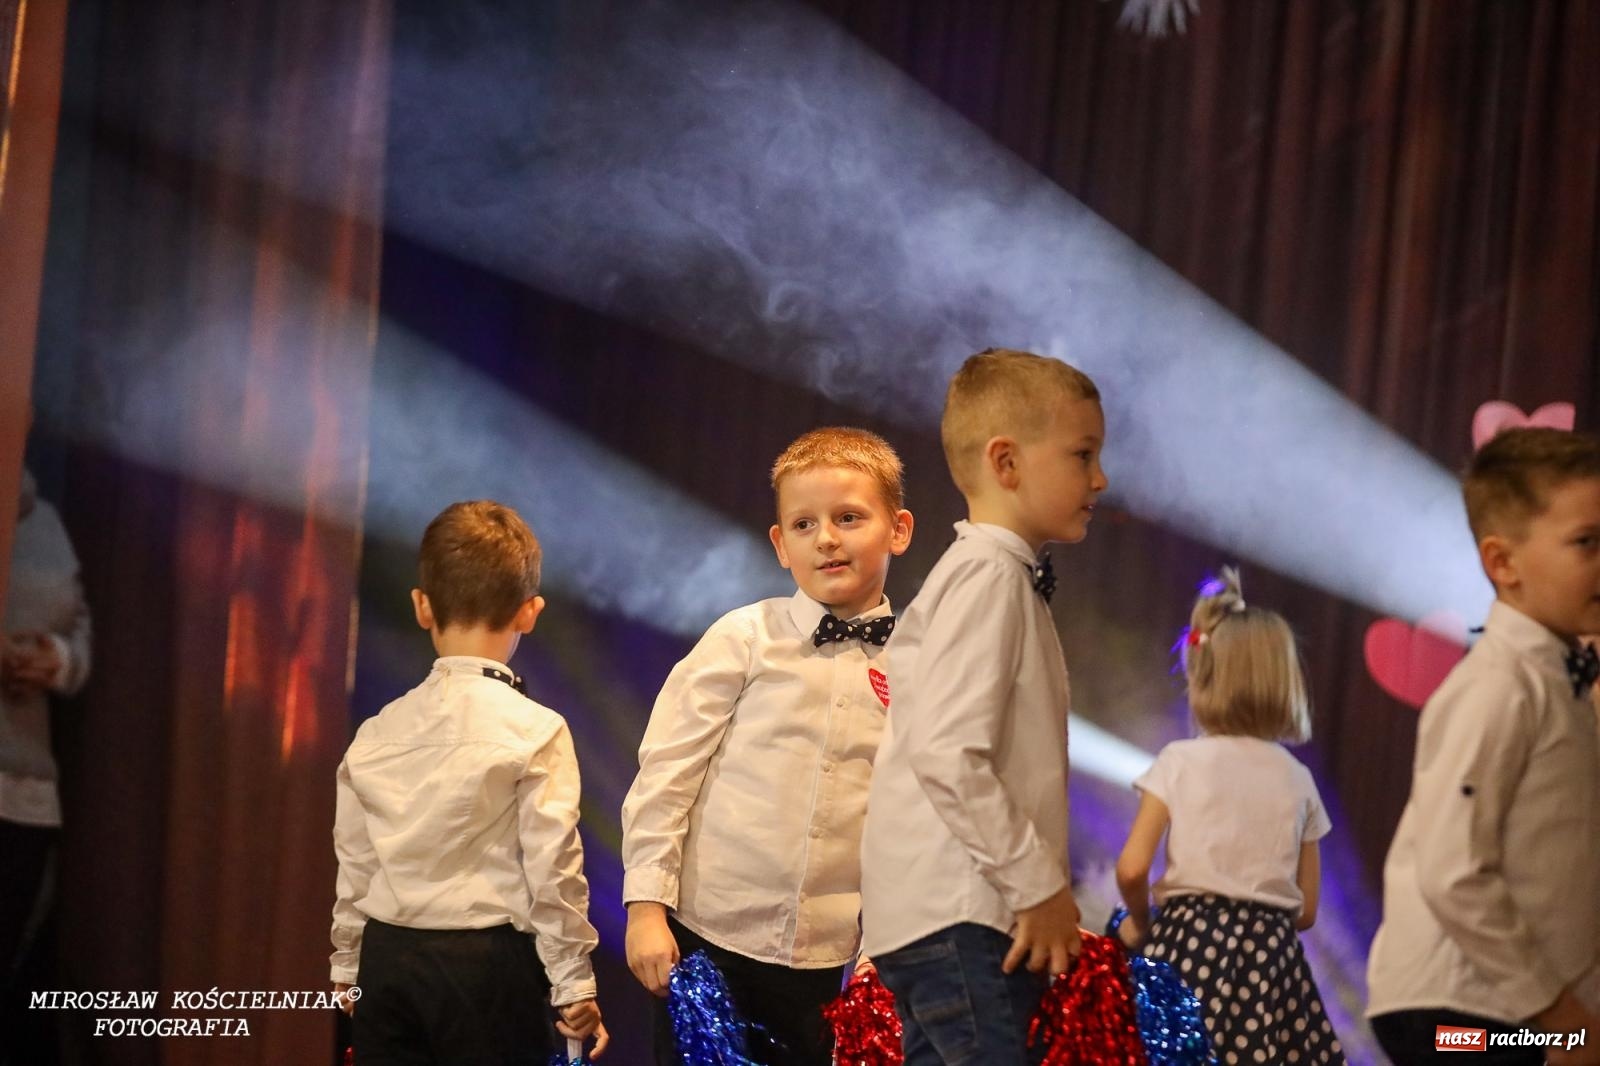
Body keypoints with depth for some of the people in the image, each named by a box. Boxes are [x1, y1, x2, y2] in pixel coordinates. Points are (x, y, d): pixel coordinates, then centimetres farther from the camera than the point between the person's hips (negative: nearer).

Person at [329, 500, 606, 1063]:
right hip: (488, 962, -4)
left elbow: (354, 864, 9)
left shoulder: (376, 734, 4)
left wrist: (347, 968, 21)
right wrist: (574, 984, -3)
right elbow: (553, 869, -11)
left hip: (387, 957, 4)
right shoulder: (534, 731, -9)